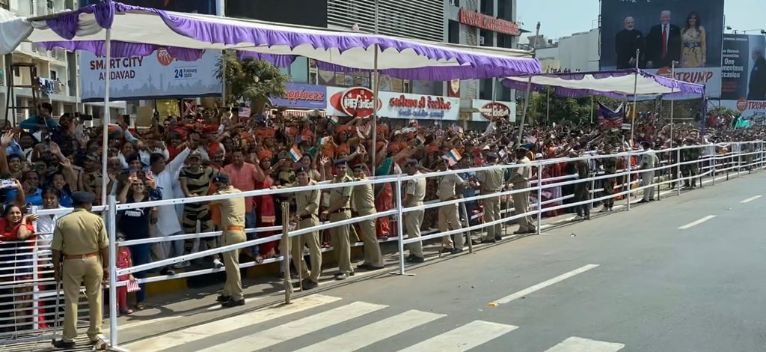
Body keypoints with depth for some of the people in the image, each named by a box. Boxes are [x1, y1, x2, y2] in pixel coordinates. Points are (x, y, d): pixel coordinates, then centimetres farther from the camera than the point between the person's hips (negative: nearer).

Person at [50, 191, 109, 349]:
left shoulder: (63, 221, -5)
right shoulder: (97, 219, -5)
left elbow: (56, 249, -4)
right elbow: (104, 246, -3)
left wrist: (56, 268, 6)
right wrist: (106, 266, 5)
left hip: (72, 263, -1)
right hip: (94, 261, 1)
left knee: (71, 300, 5)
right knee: (95, 298, 11)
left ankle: (68, 338, 10)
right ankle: (95, 334, 18)